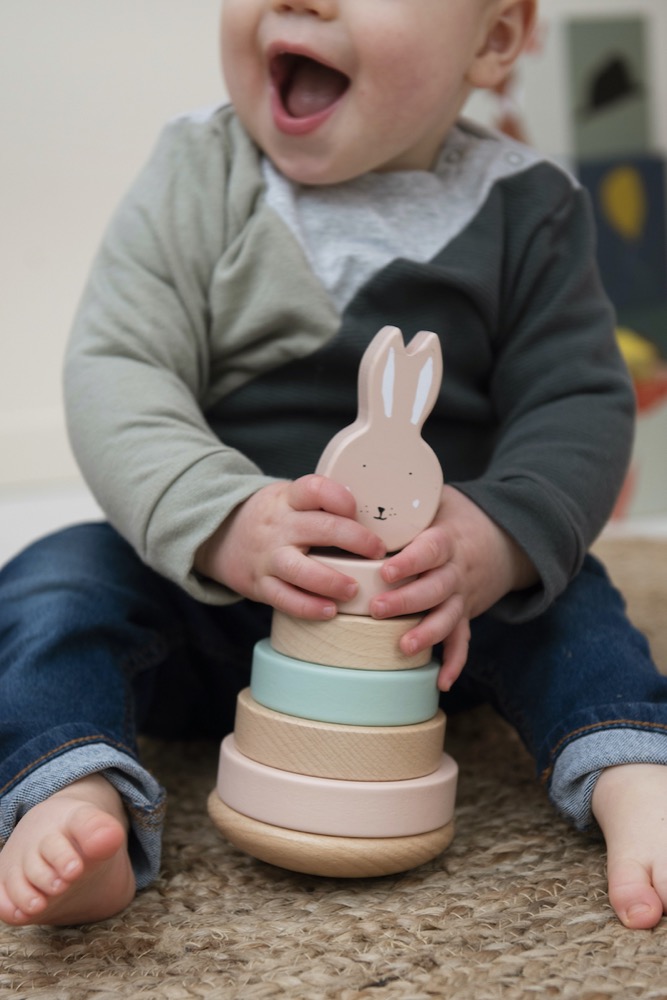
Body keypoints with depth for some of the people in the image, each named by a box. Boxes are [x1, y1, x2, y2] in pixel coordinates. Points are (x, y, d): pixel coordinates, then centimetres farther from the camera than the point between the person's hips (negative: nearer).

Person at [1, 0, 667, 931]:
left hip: (432, 604, 1)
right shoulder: (198, 178, -7)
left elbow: (579, 401, -8)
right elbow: (116, 372, -16)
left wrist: (504, 537, -30)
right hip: (202, 587, 0)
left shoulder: (525, 209, -5)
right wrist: (224, 520, -36)